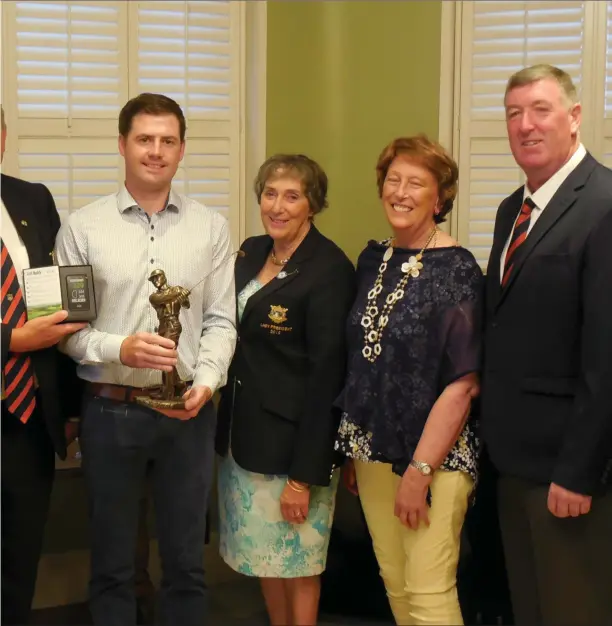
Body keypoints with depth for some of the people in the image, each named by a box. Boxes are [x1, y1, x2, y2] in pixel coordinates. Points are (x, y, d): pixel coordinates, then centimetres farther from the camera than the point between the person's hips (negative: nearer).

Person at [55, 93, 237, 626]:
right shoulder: (82, 227, -2)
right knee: (112, 562, 12)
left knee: (186, 560, 12)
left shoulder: (211, 228, 4)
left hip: (188, 410, 1)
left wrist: (207, 380, -12)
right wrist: (118, 349, -19)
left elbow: (221, 321, 4)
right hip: (111, 409, -1)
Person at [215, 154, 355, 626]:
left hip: (293, 442, -7)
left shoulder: (330, 269, -16)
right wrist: (226, 432, 10)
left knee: (297, 560, 7)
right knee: (263, 554, 17)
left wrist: (304, 473, -19)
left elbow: (327, 374, -18)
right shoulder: (252, 251, 7)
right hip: (243, 434, 7)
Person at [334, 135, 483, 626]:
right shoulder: (373, 260, 7)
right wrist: (352, 447, 10)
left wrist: (420, 470, -17)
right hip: (373, 447, 6)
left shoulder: (457, 270, -11)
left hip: (436, 455, -6)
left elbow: (463, 384, -15)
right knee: (394, 584, 12)